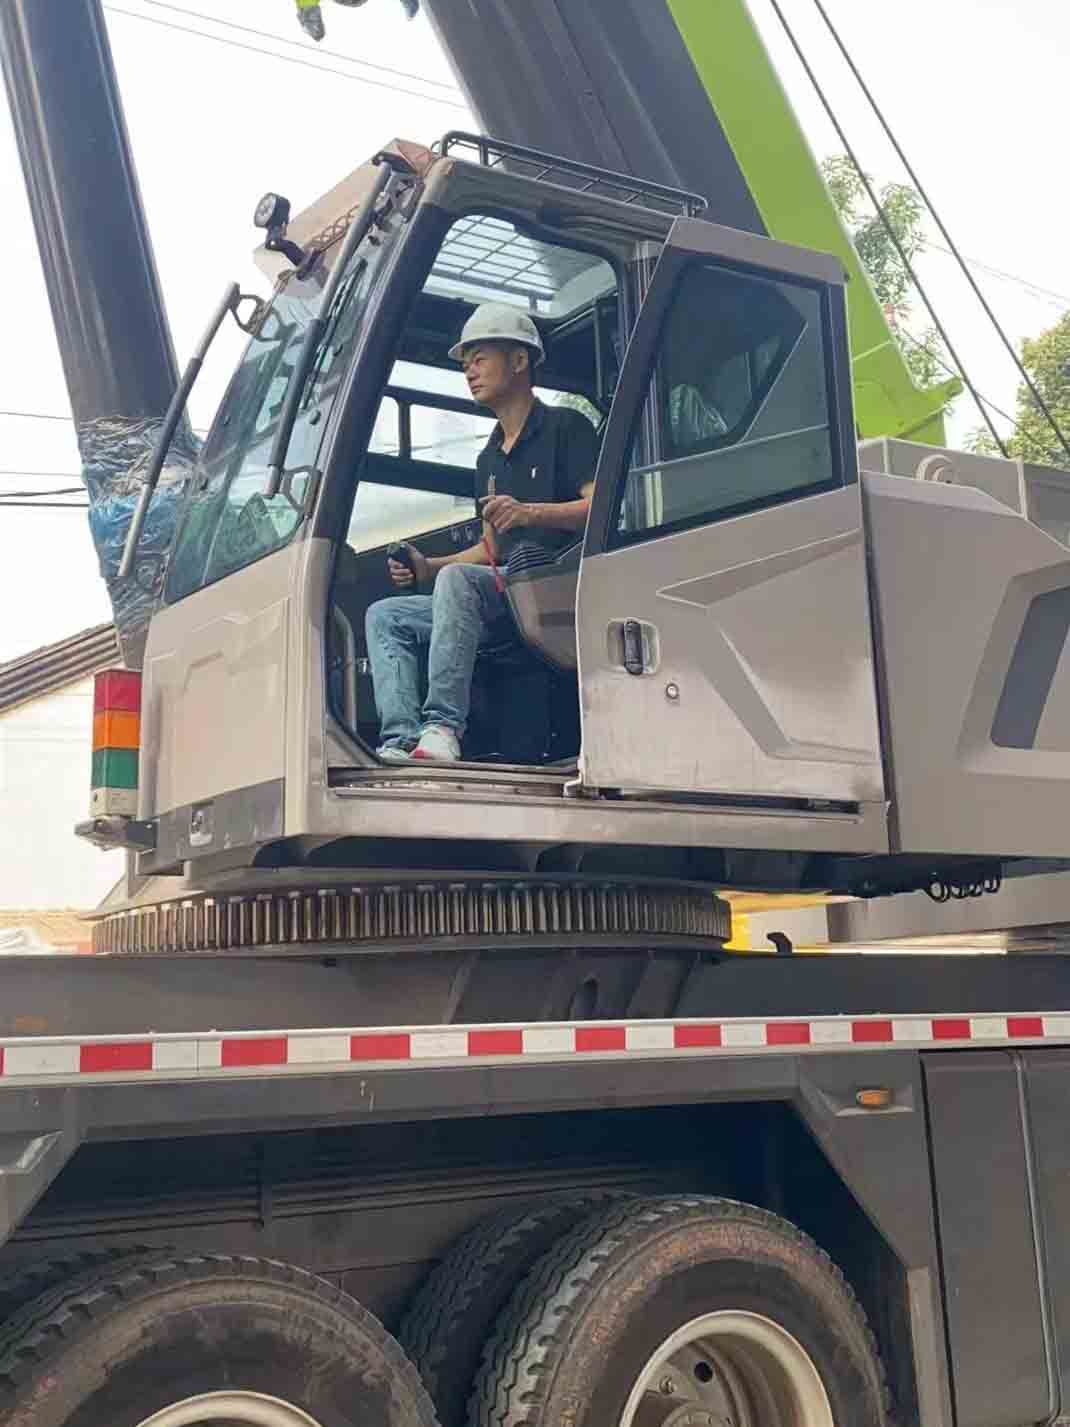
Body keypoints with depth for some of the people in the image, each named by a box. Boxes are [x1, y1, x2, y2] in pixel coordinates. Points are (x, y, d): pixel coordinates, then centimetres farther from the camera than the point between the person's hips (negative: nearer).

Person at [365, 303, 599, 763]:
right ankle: (401, 738, -25)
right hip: (503, 591, 8)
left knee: (458, 579, -34)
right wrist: (427, 568, 10)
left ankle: (443, 723, -37)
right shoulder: (489, 458, 27)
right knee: (385, 615, -4)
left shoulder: (565, 426, 3)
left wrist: (531, 512, -25)